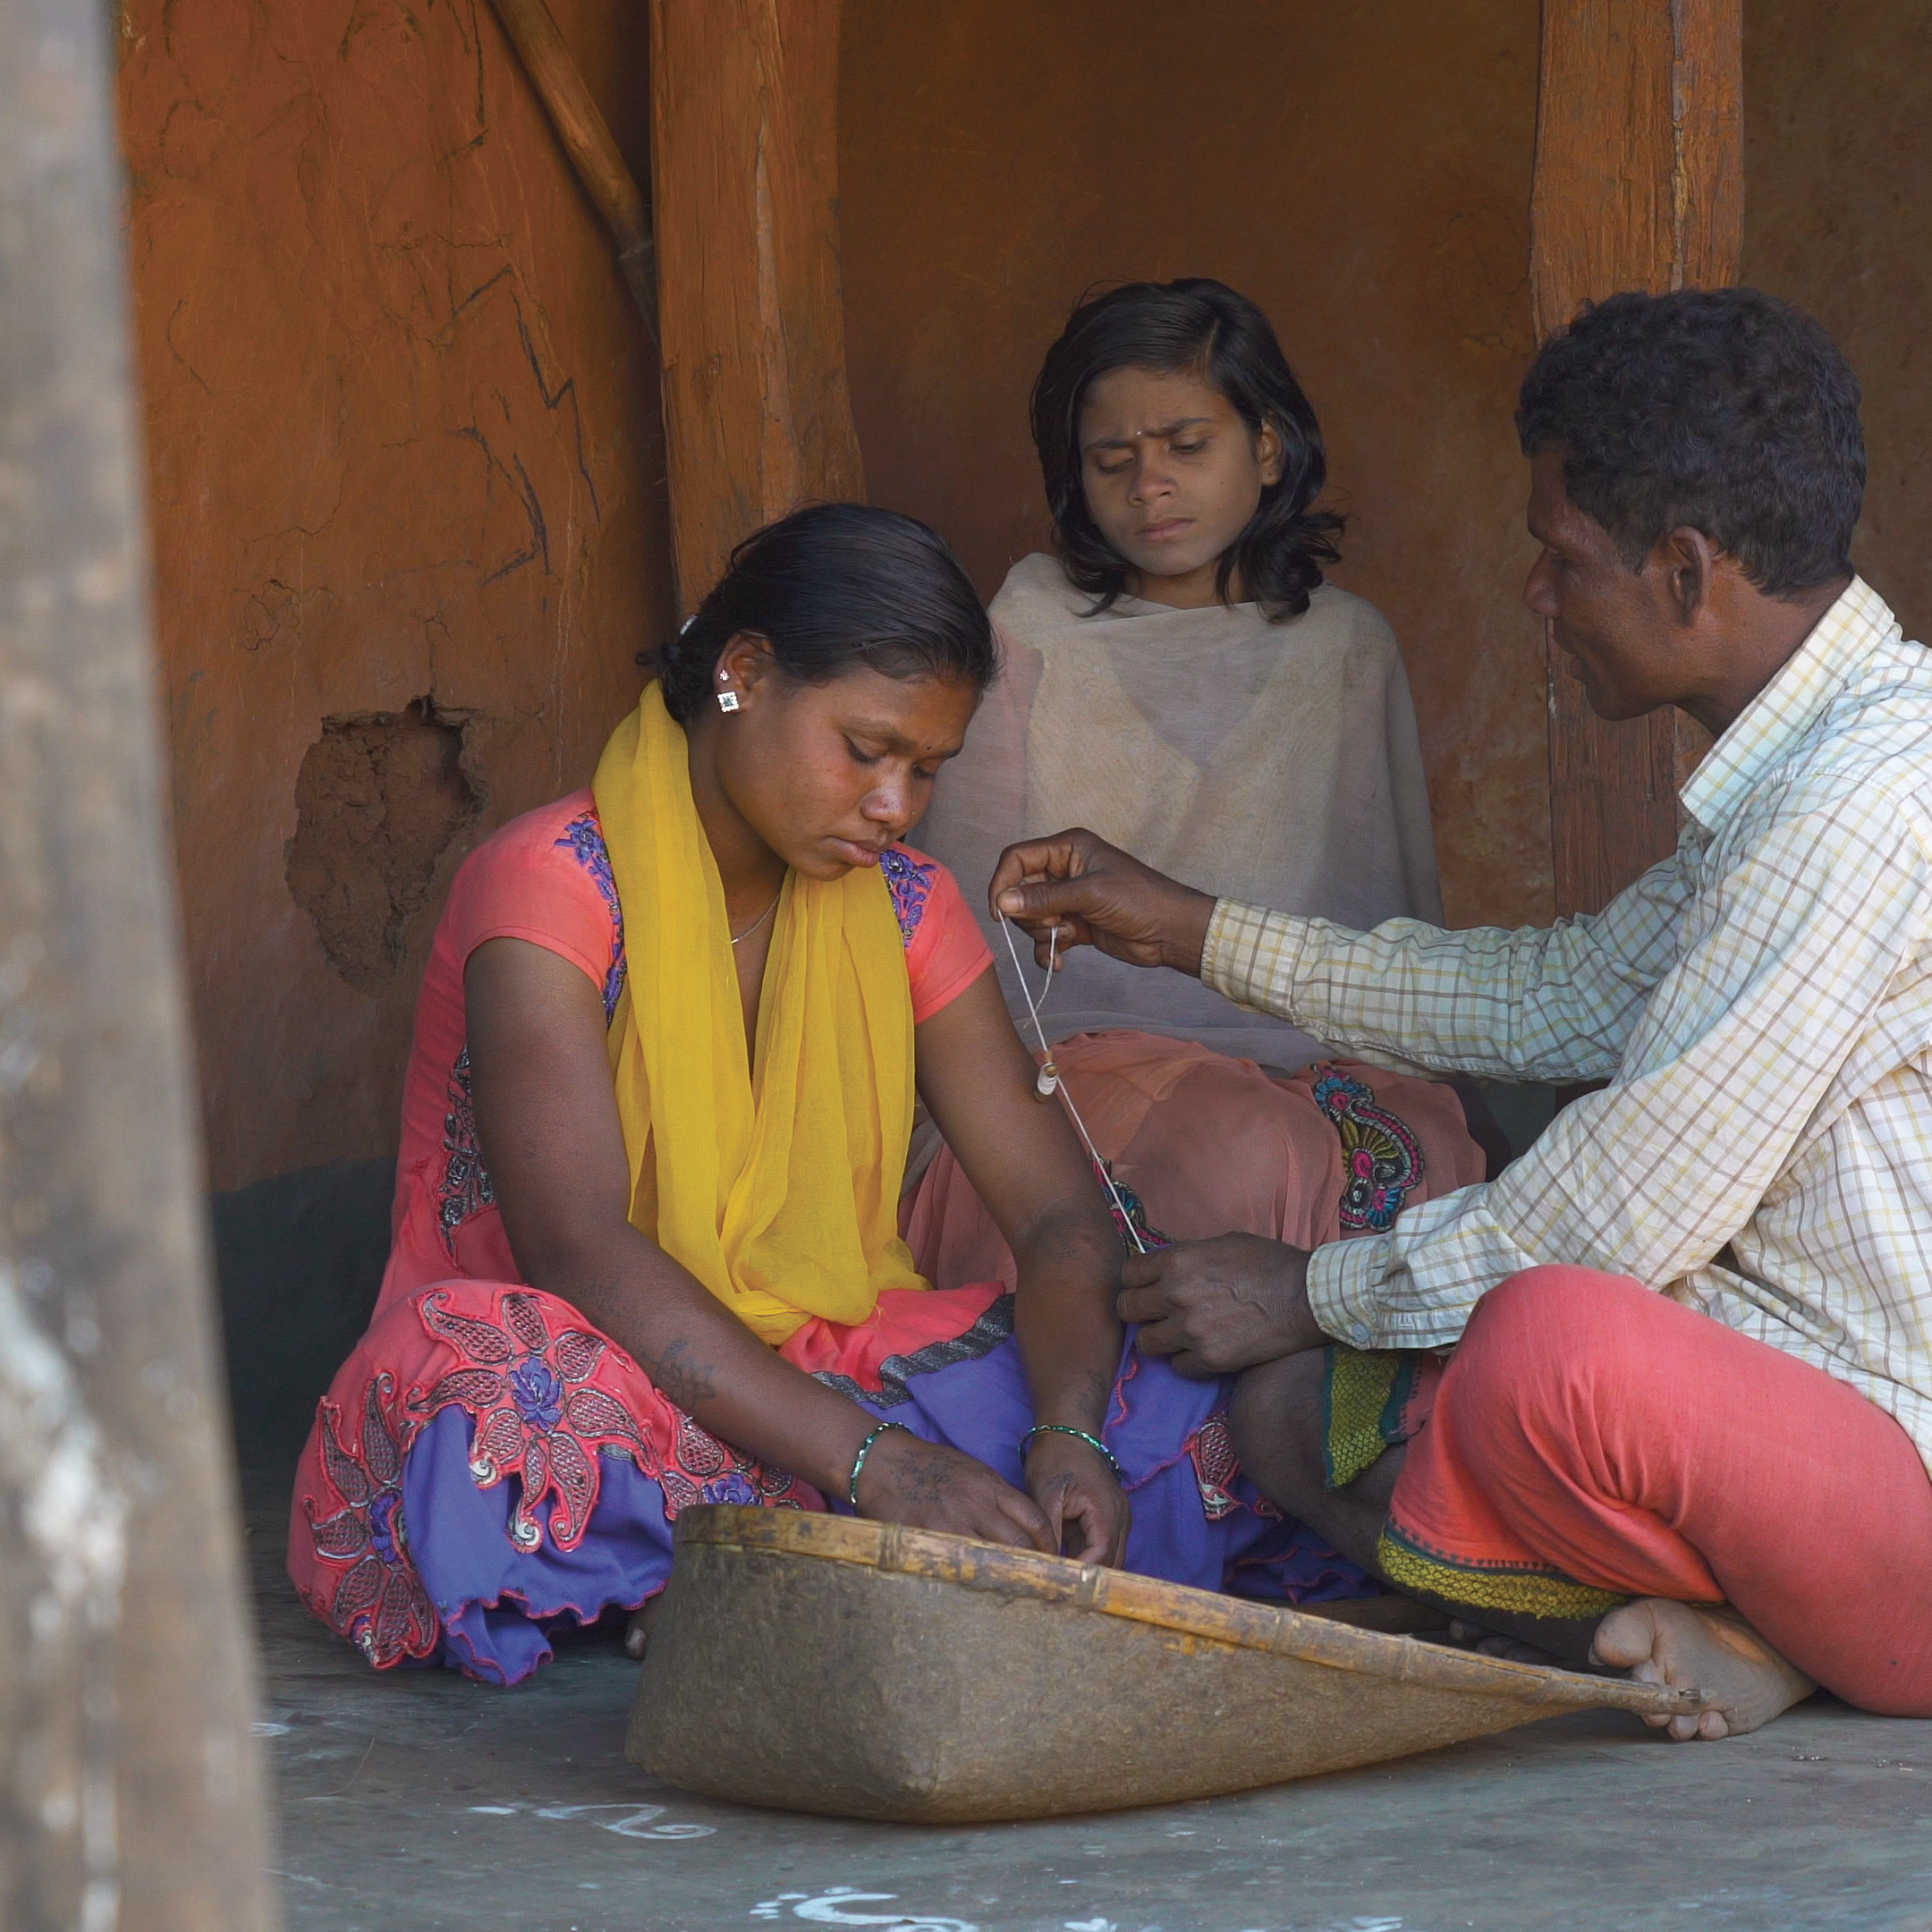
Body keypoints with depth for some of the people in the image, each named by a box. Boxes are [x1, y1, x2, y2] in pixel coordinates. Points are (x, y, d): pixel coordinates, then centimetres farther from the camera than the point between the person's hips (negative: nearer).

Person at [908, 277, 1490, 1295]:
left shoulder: (1348, 648, 19)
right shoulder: (1032, 633, 11)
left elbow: (1404, 919, 22)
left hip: (1315, 1056, 2)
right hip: (1080, 1050, -2)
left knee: (1436, 1162, -34)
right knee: (1251, 1158, -37)